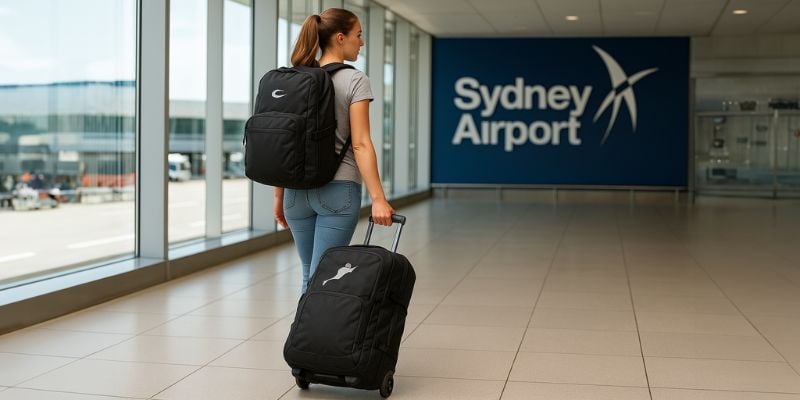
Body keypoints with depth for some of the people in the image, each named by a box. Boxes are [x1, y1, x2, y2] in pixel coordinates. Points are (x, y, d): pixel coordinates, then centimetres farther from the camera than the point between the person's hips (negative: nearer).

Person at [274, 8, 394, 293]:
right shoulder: (354, 81, -7)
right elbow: (360, 144, -16)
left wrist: (279, 196, 15)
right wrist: (378, 199, -18)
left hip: (297, 190, 6)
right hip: (338, 190, -6)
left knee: (309, 277, 15)